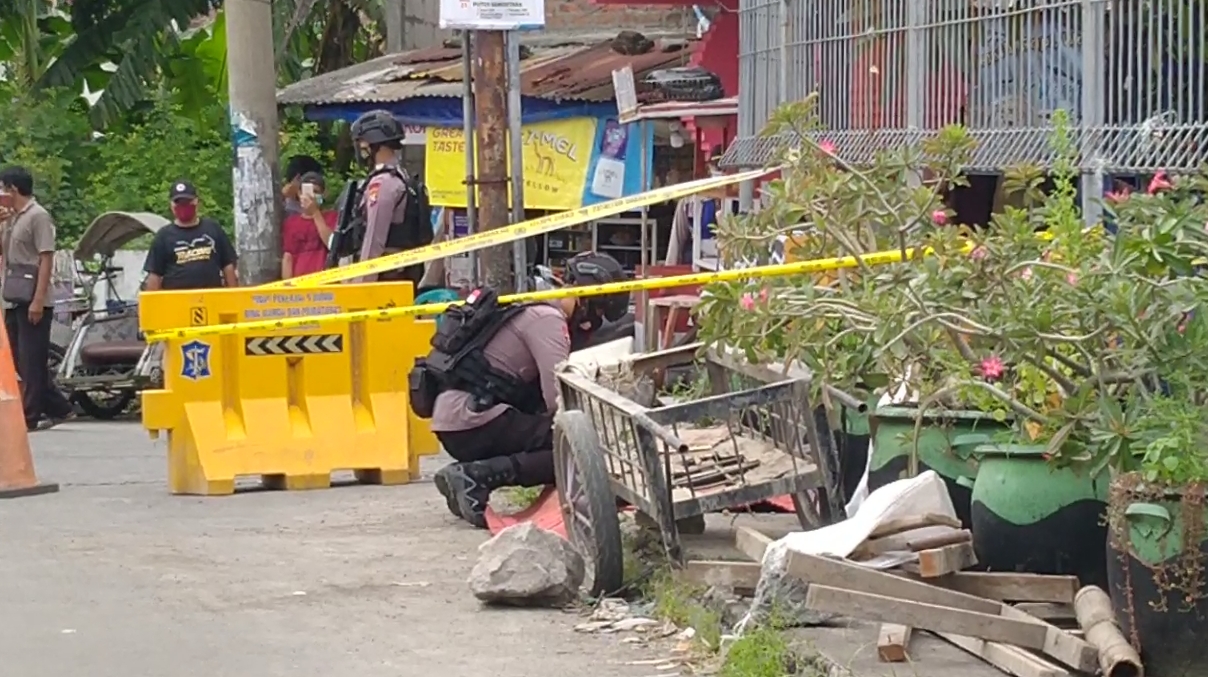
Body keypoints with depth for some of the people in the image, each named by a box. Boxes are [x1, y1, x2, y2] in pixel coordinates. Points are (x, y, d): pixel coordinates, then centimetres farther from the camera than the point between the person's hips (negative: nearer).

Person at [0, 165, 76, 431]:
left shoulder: (38, 216, -9)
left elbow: (46, 259, -14)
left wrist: (38, 300, -20)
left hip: (32, 301, -9)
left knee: (31, 360, -4)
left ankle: (30, 416, 0)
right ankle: (58, 408, 17)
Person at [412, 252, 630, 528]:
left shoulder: (535, 308, 23)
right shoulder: (547, 319, -8)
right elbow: (559, 399, -18)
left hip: (450, 417, 10)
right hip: (473, 421, -10)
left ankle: (471, 476, 5)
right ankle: (478, 475, -19)